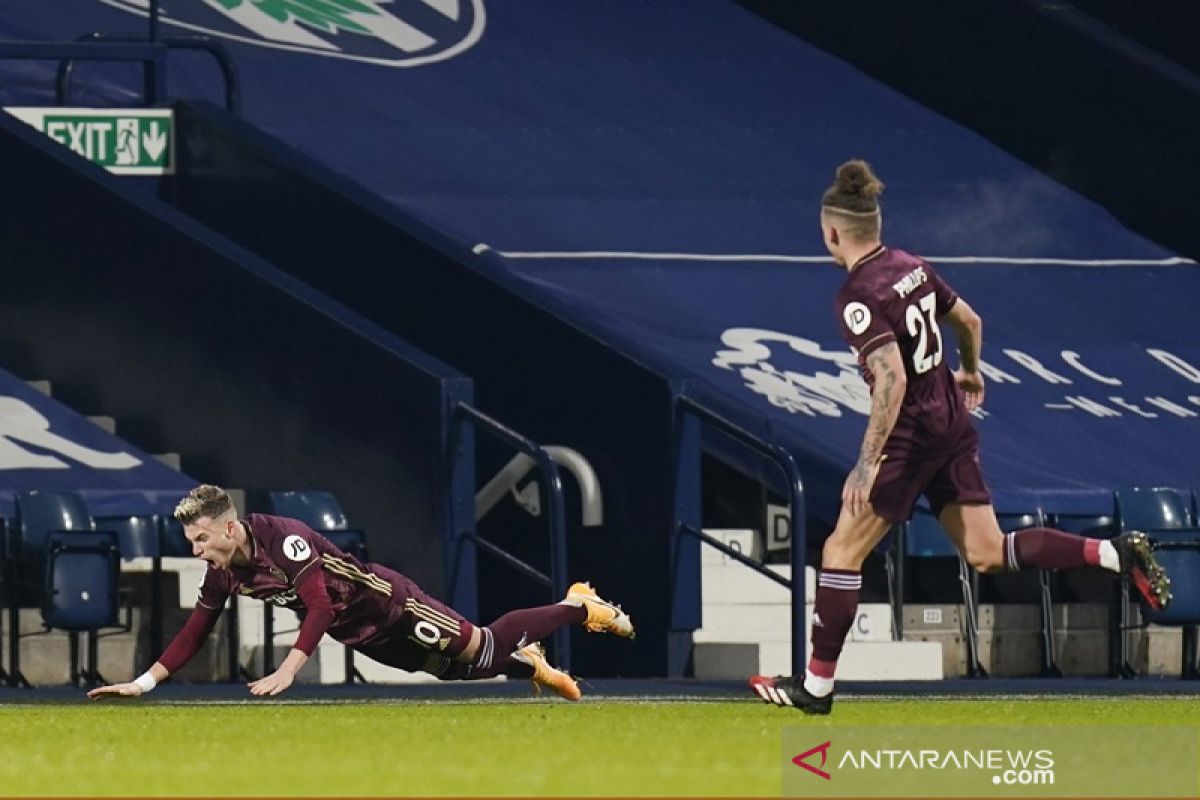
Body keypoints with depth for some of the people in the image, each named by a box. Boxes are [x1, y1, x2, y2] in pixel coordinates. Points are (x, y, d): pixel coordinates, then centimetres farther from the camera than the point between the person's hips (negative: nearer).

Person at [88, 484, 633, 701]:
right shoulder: (222, 575, -9)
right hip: (362, 639, 7)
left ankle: (579, 607, 19)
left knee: (480, 649, 0)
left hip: (389, 604, -7)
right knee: (459, 671, 16)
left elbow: (320, 605, -39)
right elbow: (195, 634, -2)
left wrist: (287, 671, -46)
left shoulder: (285, 539, -33)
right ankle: (529, 662, 42)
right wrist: (143, 683, -12)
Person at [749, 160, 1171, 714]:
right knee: (988, 554, 13)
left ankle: (817, 685, 7)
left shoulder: (859, 298, -19)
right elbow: (969, 321, 18)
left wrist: (867, 464, -26)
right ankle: (1115, 553, 1)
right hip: (954, 424, 8)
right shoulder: (912, 266, 5)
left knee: (842, 550, 3)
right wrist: (970, 373, 38)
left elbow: (893, 379, -27)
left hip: (911, 434, -8)